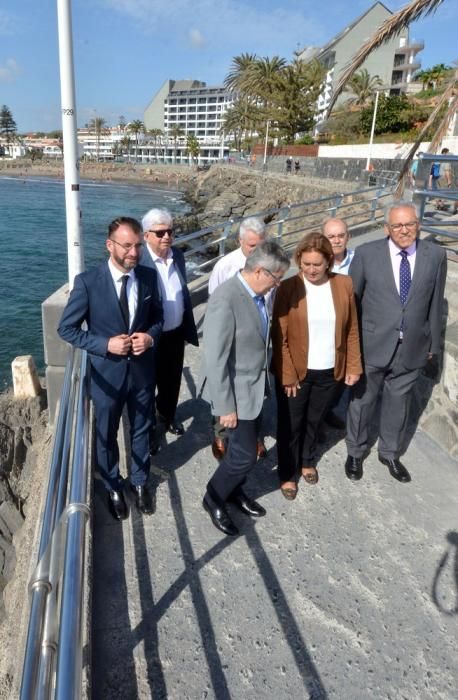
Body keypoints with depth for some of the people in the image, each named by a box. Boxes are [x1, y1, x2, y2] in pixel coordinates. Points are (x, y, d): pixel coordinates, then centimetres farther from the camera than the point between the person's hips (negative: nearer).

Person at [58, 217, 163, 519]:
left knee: (142, 430, 20)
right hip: (107, 372, -2)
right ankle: (113, 487, 43)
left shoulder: (149, 276, -7)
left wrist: (151, 337, -16)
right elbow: (66, 329, -10)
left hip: (143, 370, 3)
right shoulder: (88, 281, -17)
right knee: (107, 435, 18)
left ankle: (140, 481, 45)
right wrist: (106, 344, -22)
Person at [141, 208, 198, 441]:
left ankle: (167, 415, 48)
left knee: (172, 380, 23)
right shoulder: (138, 261, -21)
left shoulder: (178, 255, 1)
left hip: (176, 333, 6)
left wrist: (189, 327, 12)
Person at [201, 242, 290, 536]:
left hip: (255, 385, 8)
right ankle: (214, 498, 27)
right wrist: (225, 407, -20)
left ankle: (234, 490, 44)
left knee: (245, 446, 21)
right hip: (237, 390, -8)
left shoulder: (257, 293, -1)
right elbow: (215, 359, -25)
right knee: (245, 454, 2)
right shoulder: (225, 299, -27)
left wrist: (264, 378, 14)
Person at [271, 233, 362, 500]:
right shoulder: (288, 288, -13)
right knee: (290, 425, 11)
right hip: (297, 371, -2)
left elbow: (352, 330, 3)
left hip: (330, 371, 3)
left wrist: (353, 366, 1)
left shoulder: (344, 284, -4)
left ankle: (308, 461, 46)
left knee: (314, 421, 22)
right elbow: (280, 337, -11)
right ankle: (288, 473, 32)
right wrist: (287, 375, -12)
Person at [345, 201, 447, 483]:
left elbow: (435, 303, 4)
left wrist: (433, 342, 9)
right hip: (372, 345, -2)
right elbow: (351, 298, -3)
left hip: (412, 348, 2)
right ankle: (356, 452, 38)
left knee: (398, 403, 18)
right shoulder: (367, 253, -9)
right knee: (362, 401, 14)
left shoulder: (436, 255, -3)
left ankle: (390, 453, 41)